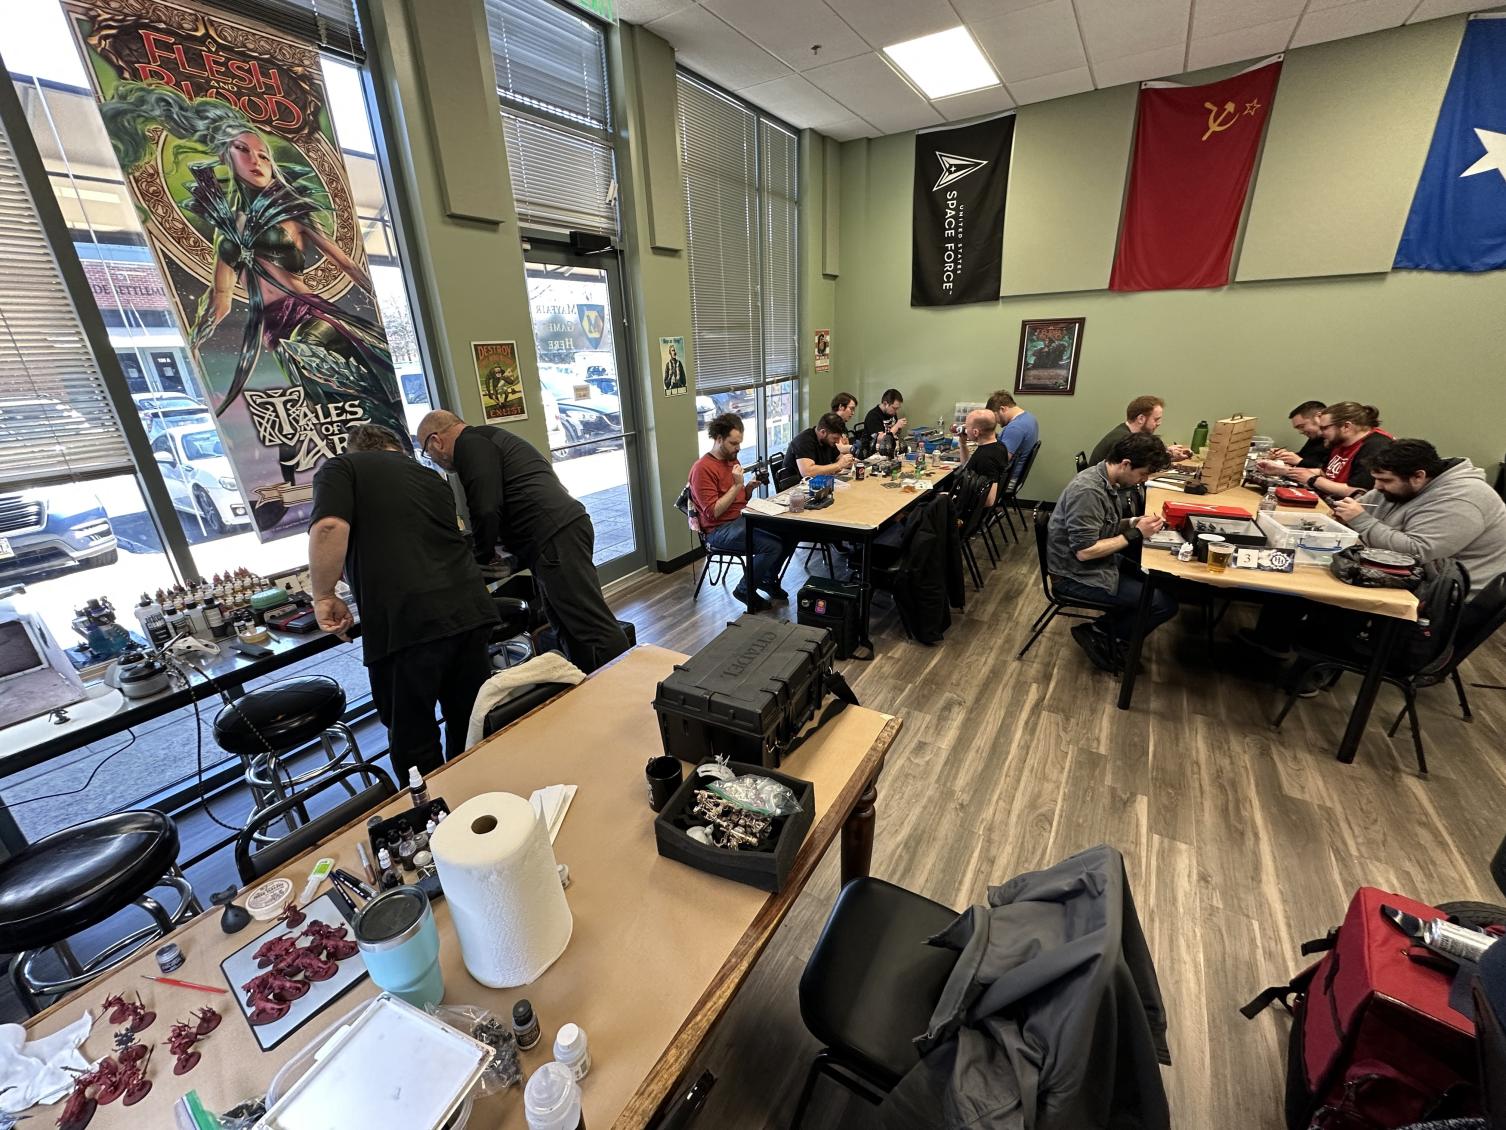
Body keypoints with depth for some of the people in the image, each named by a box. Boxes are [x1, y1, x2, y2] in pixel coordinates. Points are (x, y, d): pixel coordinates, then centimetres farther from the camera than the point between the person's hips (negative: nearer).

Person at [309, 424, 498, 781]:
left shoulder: (341, 467, 8)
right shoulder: (431, 477, 24)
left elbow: (330, 528, -12)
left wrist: (324, 596, -1)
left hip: (406, 622, -5)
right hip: (469, 609, 6)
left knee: (412, 740, 12)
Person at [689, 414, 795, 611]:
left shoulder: (732, 460, 12)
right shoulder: (702, 468, -14)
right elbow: (713, 512, -19)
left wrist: (750, 486, -2)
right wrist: (737, 485, -19)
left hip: (742, 518, 8)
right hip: (719, 529, -8)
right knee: (772, 546, -25)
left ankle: (768, 579, 14)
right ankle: (745, 590, -2)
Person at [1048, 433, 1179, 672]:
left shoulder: (1106, 480, 2)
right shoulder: (1088, 491, -27)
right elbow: (1084, 551, -28)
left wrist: (1135, 522, -3)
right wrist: (1135, 534, -20)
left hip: (1100, 561, 10)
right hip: (1076, 573, -9)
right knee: (1165, 604, -7)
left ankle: (1106, 628, 13)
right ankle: (1099, 636, 6)